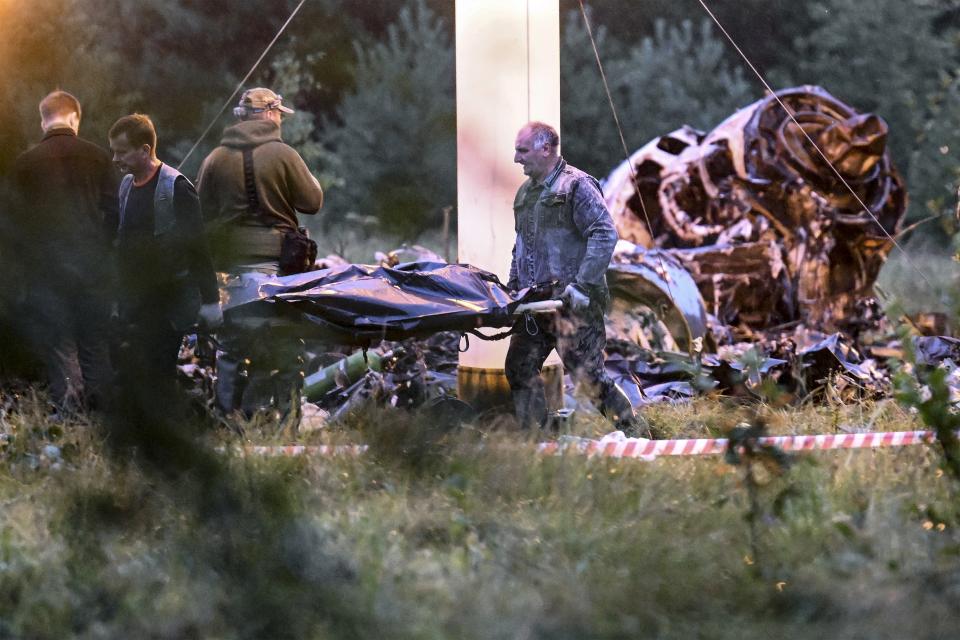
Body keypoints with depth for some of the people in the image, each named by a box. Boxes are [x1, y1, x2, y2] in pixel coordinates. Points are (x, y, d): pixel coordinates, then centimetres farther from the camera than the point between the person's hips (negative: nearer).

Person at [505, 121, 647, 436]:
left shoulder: (576, 185, -9)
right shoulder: (526, 192, 18)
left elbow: (605, 235, -18)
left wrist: (582, 285, -23)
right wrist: (512, 287, 18)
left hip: (572, 303, -8)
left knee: (588, 374, -9)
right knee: (519, 368, 6)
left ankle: (637, 433, 2)